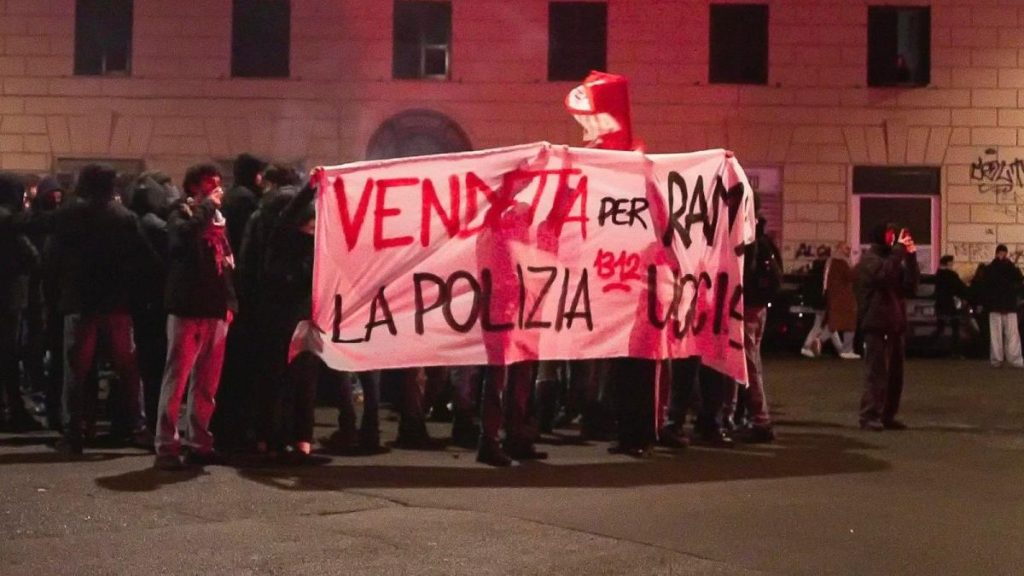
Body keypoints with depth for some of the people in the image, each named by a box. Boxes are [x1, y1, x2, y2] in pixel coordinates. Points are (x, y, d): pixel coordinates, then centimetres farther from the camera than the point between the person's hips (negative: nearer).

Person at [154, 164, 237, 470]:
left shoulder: (219, 219, 19)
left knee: (207, 383, 9)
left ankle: (198, 442, 17)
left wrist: (230, 302, 11)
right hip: (188, 309, -6)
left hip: (216, 310, 6)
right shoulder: (182, 214, -1)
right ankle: (166, 446, -4)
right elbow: (185, 236, -26)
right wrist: (207, 205, -14)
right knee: (177, 378, -6)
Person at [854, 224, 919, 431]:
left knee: (894, 374, 8)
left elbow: (911, 286, 9)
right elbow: (885, 274, -27)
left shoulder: (893, 258, 20)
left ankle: (887, 416, 14)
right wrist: (899, 249, -20)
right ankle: (870, 417, -9)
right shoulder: (869, 260, -5)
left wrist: (911, 258, 0)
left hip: (896, 325, 8)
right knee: (876, 373, -10)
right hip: (877, 325, -8)